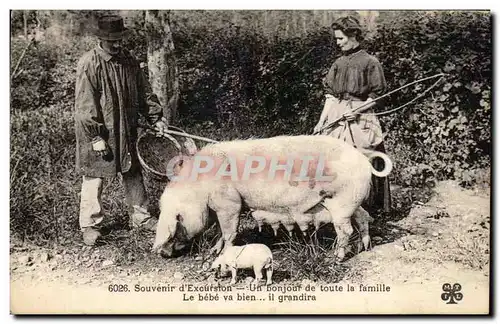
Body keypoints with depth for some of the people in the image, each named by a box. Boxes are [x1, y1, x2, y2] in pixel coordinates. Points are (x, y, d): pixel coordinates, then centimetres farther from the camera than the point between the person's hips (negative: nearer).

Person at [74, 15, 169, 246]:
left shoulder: (128, 60, 4)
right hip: (98, 133, -6)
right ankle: (90, 225, 18)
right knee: (94, 178, 3)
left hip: (126, 130, 6)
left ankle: (140, 216, 28)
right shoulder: (89, 64, -15)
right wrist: (96, 138, -20)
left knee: (133, 174, 14)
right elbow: (85, 105, -18)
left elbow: (144, 92, 12)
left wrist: (156, 118, 5)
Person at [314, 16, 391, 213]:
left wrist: (356, 109, -15)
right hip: (336, 117, 5)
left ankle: (369, 206, 7)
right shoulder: (338, 63, 12)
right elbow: (330, 95, 11)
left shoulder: (370, 62, -3)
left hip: (360, 120, -5)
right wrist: (322, 121, 4)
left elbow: (377, 97, -4)